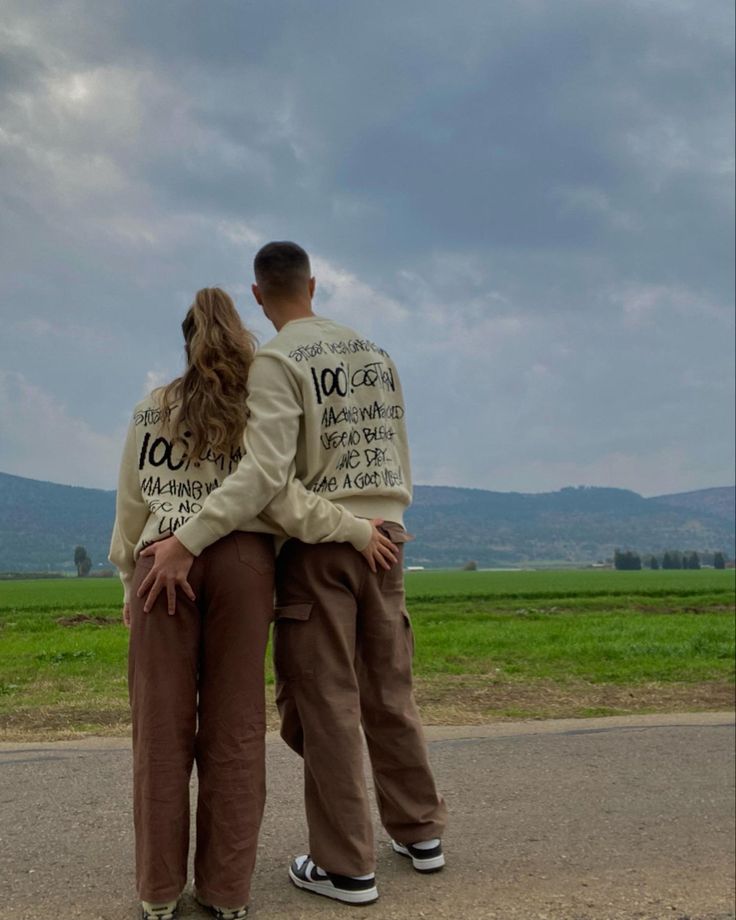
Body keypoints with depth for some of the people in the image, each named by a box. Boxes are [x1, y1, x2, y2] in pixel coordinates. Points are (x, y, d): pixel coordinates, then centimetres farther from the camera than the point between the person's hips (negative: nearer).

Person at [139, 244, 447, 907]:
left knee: (325, 704, 2)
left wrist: (187, 541, -23)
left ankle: (346, 866, 11)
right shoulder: (376, 355, 13)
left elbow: (265, 471, -22)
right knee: (389, 694, 16)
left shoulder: (276, 363, -9)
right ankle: (420, 833, 27)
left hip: (318, 546, -6)